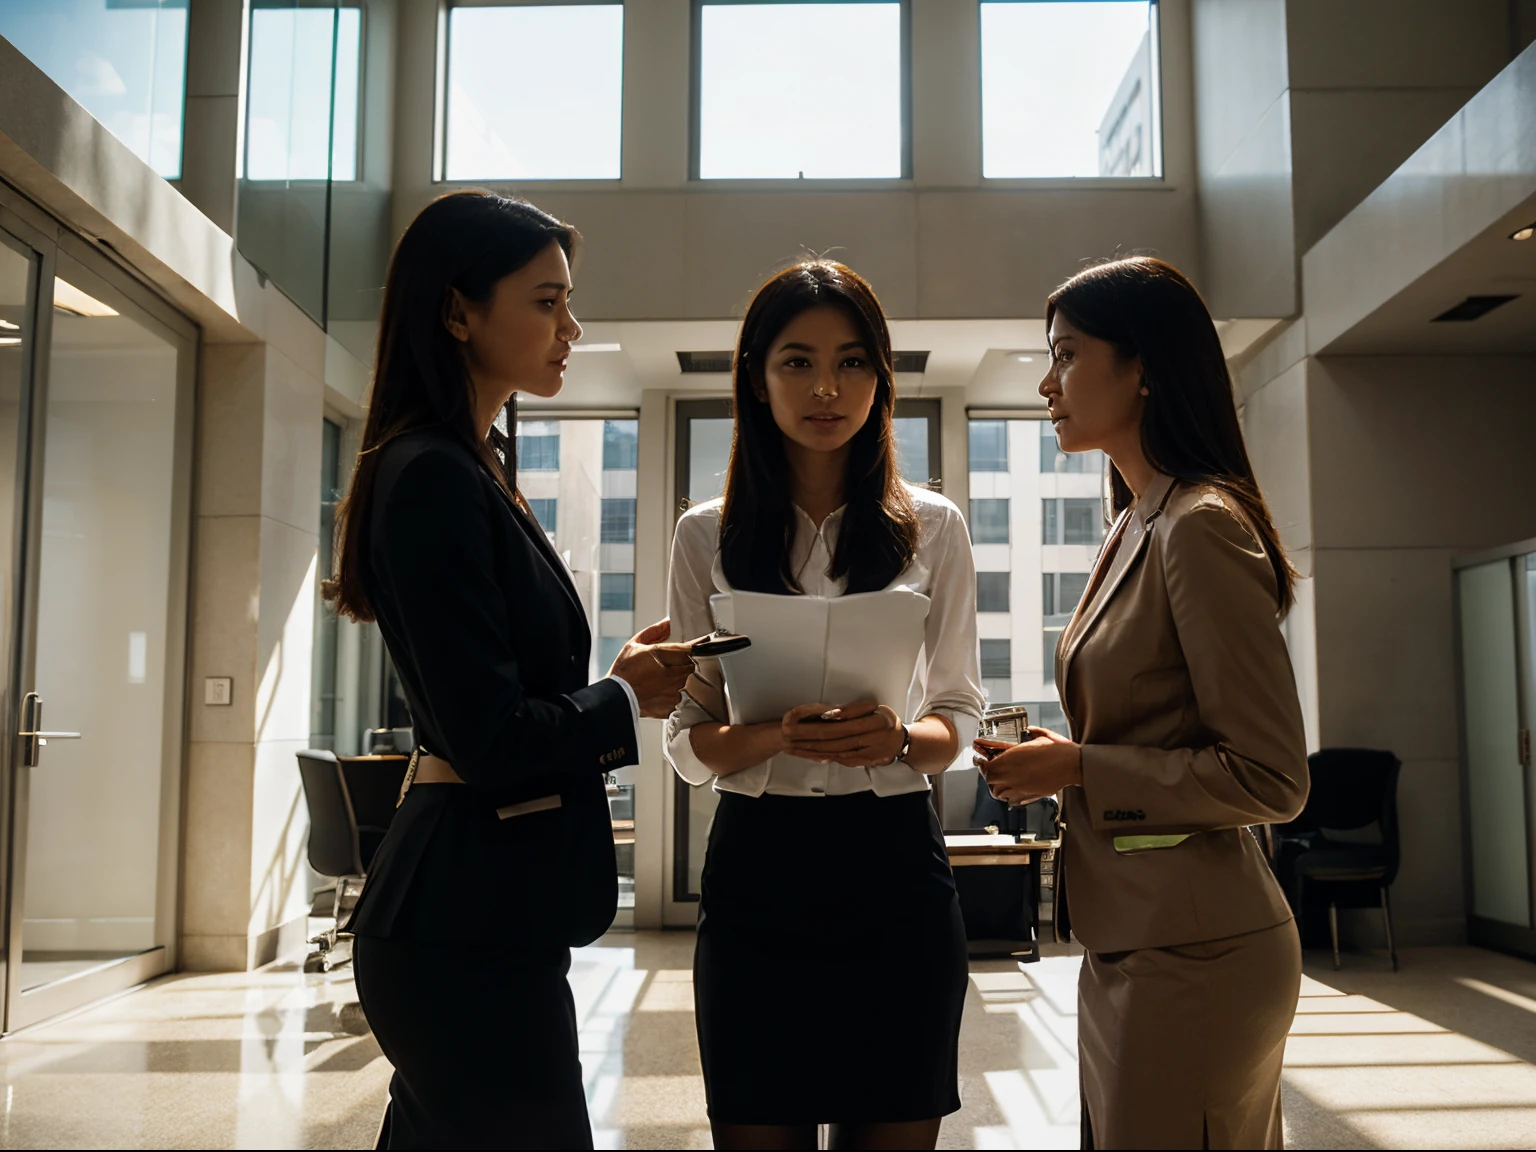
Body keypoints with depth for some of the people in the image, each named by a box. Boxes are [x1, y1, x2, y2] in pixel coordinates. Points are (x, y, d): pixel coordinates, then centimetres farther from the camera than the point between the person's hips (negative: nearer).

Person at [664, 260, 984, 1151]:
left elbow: (957, 717, 6)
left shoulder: (932, 527, 4)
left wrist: (900, 737, -17)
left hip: (895, 867, 0)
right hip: (758, 868, 0)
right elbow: (689, 742, 4)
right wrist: (776, 736, -18)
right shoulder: (709, 536, 5)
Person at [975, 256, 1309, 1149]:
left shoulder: (1202, 528, -17)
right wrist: (1060, 762, 7)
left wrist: (1080, 769, -16)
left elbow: (1271, 779, -19)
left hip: (1189, 951, -9)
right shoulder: (1140, 526, 10)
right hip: (1134, 938, 9)